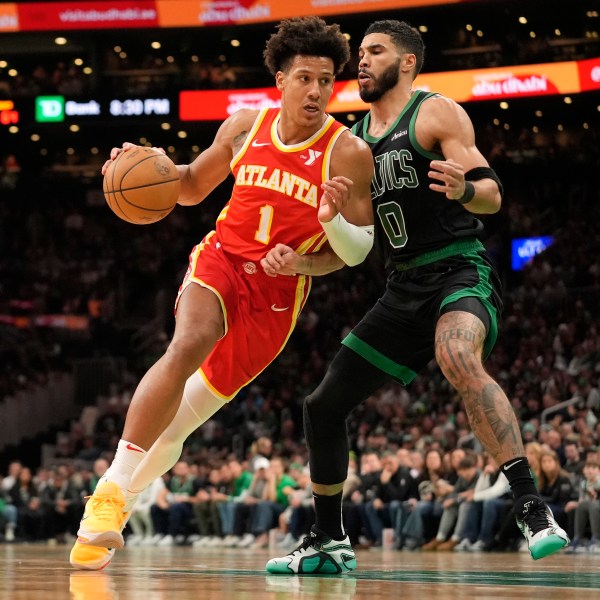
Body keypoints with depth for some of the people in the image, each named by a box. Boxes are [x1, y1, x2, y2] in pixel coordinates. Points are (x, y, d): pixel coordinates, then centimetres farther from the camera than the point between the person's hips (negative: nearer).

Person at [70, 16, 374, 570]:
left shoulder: (349, 154, -9)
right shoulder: (245, 127, 0)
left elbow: (357, 252, -4)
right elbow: (193, 186, 16)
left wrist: (332, 219, -25)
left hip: (279, 291, 0)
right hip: (222, 258, 0)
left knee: (186, 417, 5)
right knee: (188, 345, -31)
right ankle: (110, 494, -32)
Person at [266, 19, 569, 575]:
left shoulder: (436, 112, -5)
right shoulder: (354, 138, 15)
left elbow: (493, 196, -13)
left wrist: (464, 189, -36)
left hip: (460, 271, -8)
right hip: (404, 288, 8)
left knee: (459, 360, -39)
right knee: (324, 404, 8)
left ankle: (532, 507, -41)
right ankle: (327, 543, 23)